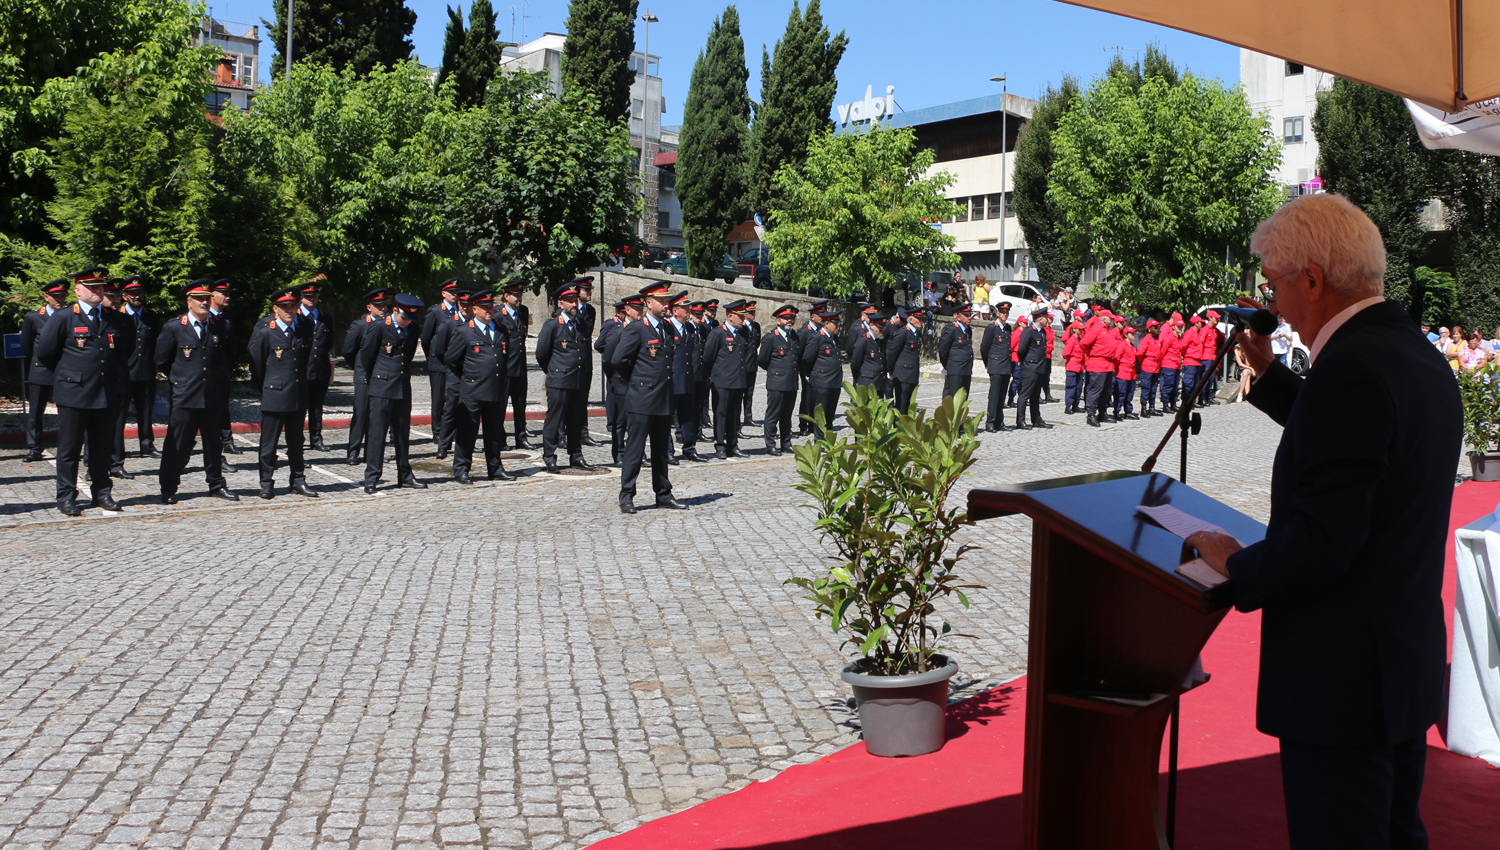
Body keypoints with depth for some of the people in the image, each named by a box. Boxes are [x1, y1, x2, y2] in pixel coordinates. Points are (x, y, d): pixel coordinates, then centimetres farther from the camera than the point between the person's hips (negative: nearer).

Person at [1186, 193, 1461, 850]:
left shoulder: (1352, 368, -23)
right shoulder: (1419, 356, 9)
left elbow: (1324, 540, -27)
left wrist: (1238, 567, -10)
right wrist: (1266, 370, 18)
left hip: (1342, 677, -10)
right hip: (1410, 663, 10)